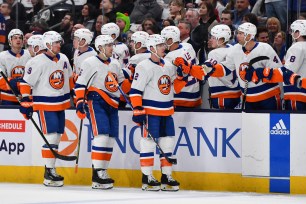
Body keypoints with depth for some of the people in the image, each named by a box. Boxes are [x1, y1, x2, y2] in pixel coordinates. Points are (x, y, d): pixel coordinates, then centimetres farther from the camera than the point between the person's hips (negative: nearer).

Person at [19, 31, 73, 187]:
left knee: (57, 135, 9)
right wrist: (25, 102, -16)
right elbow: (26, 83, -12)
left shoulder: (63, 59, 7)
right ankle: (49, 172, -11)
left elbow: (70, 78, 22)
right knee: (51, 136, -13)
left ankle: (51, 168, 17)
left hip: (61, 103, 7)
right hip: (44, 105, -7)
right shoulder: (38, 62, -14)